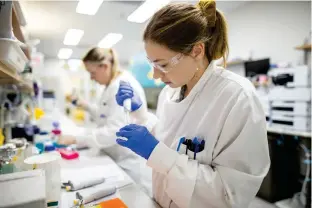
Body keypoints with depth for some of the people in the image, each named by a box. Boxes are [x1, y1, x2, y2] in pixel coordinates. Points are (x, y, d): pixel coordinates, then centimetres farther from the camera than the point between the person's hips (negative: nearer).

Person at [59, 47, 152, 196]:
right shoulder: (112, 85, 10)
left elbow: (116, 131, -28)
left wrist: (76, 138, -25)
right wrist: (85, 105, 7)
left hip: (131, 162, -9)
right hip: (119, 158, 10)